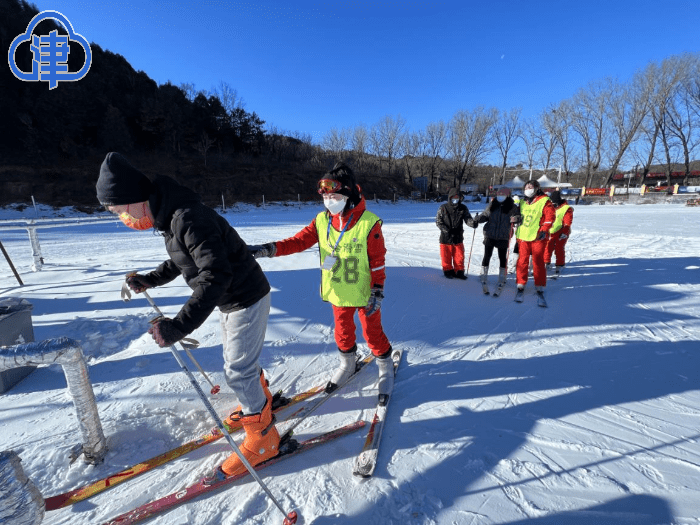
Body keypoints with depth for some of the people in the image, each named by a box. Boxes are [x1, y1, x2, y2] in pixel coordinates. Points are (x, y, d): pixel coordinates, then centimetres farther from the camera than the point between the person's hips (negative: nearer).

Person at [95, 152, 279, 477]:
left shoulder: (188, 218, -29)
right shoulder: (169, 216, 4)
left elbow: (216, 275, -36)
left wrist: (178, 327, -38)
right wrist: (150, 280, 13)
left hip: (246, 299, -10)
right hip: (229, 300, 10)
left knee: (238, 372, 0)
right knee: (236, 361, 24)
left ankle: (262, 438, 20)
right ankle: (260, 402, 48)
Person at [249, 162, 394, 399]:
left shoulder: (369, 223, -18)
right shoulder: (322, 220, -5)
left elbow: (378, 262, -13)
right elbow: (299, 241, -8)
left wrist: (377, 292, -13)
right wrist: (268, 249, -20)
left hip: (364, 292, -4)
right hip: (337, 291, 4)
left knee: (372, 332, 11)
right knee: (342, 330, 21)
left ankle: (385, 366, 38)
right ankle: (347, 364, 47)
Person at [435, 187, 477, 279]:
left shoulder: (463, 208, 2)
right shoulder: (443, 208, -4)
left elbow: (468, 218, -3)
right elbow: (438, 221, -3)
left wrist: (473, 223, -27)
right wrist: (446, 230, -16)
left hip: (458, 237, 2)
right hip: (446, 237, -2)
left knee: (459, 255, 8)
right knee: (446, 255, 6)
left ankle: (459, 272, 21)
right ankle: (448, 271, 23)